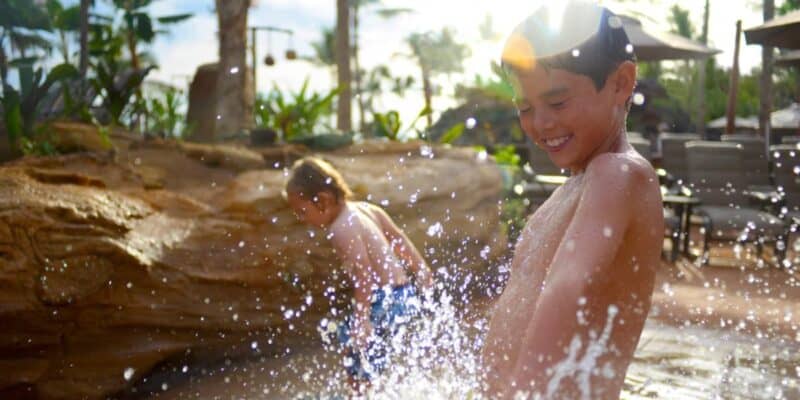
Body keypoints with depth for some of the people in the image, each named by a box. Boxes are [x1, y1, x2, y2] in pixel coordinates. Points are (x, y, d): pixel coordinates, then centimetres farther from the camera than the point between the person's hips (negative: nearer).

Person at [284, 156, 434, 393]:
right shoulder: (364, 209, 9)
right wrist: (423, 274, 22)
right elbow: (400, 240, 15)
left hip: (386, 301, -10)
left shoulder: (341, 230, -17)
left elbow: (363, 275, -23)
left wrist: (361, 318, -22)